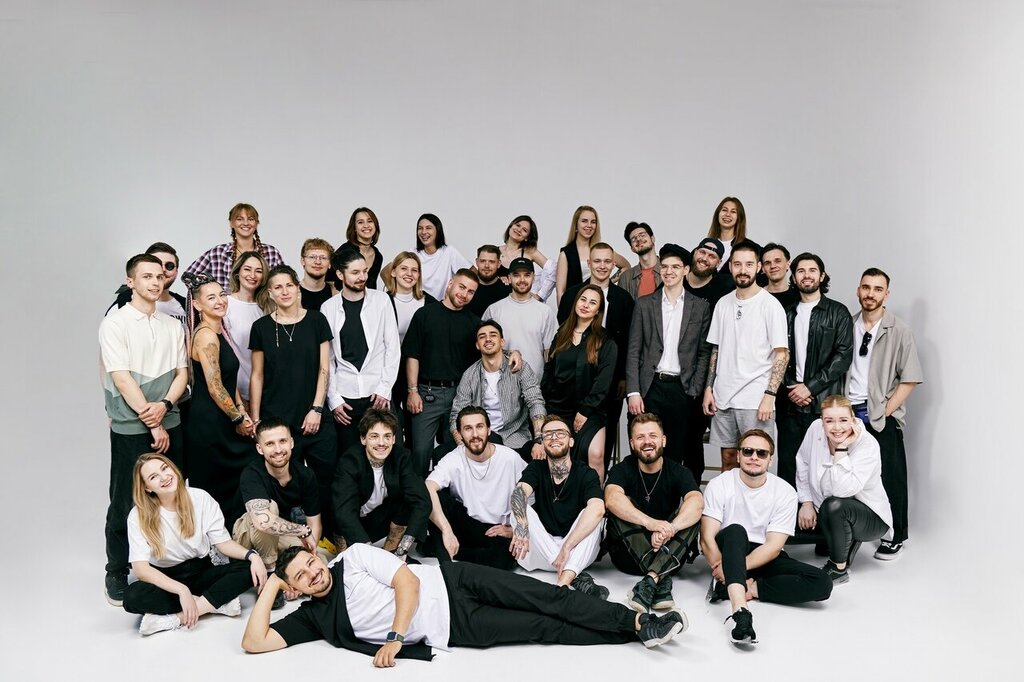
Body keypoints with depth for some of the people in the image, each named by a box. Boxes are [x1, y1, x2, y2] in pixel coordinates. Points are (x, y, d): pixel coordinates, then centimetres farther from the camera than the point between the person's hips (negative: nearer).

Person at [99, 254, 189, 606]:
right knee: (125, 503, 3)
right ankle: (117, 575, 17)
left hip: (170, 425, 5)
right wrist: (152, 424, -13)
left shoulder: (172, 325, 10)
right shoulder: (115, 323, -5)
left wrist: (164, 405, -12)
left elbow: (182, 372, 8)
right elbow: (122, 379, -11)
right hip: (131, 429, -4)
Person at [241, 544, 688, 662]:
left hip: (450, 583, 0)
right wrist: (271, 586, -5)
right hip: (451, 631, 0)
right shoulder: (312, 617, 5)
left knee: (546, 599, -12)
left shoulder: (354, 556, 0)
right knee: (544, 628, -7)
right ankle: (634, 631, -4)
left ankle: (635, 622, -4)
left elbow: (408, 580, -8)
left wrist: (396, 636, -17)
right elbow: (253, 642, -3)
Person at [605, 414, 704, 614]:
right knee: (622, 508, -24)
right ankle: (661, 581, -36)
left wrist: (670, 528, -44)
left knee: (691, 515, -22)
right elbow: (612, 499, -28)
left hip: (668, 556, 1)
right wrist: (651, 523, -44)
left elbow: (697, 502, -25)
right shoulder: (622, 470, -4)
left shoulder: (679, 473, -2)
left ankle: (650, 581, -37)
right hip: (628, 556, -1)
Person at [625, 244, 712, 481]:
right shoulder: (644, 304, 8)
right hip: (650, 388, 0)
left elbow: (704, 352, 6)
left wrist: (695, 391, -3)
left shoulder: (700, 307, 7)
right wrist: (633, 392, -5)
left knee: (676, 453, 3)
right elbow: (633, 351, 4)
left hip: (683, 389, 0)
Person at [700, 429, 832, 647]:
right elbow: (707, 538, -14)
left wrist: (734, 568, -26)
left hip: (764, 558, 3)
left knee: (822, 583, -20)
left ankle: (733, 588, -25)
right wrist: (721, 567, -32)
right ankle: (740, 613, -51)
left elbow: (774, 546, -12)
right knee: (735, 530, -36)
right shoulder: (719, 485, -7)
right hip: (727, 551, -2)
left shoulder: (785, 492, -5)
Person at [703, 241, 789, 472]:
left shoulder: (770, 305, -6)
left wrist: (769, 396, -15)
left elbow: (782, 354, -8)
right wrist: (709, 388, 7)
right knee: (728, 458, 12)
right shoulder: (723, 304, 10)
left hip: (755, 400, -5)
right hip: (723, 398, 5)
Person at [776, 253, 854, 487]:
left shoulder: (837, 313, 5)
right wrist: (791, 389, -5)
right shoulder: (787, 314, 16)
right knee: (787, 466, 3)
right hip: (789, 404, 3)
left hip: (824, 404, -3)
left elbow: (843, 356, -4)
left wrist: (810, 387, -10)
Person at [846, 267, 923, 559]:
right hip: (849, 411, 3)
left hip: (882, 415, -3)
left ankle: (894, 537, 16)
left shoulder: (899, 331, -3)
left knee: (889, 478, 2)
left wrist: (885, 411, -10)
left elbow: (909, 379, -5)